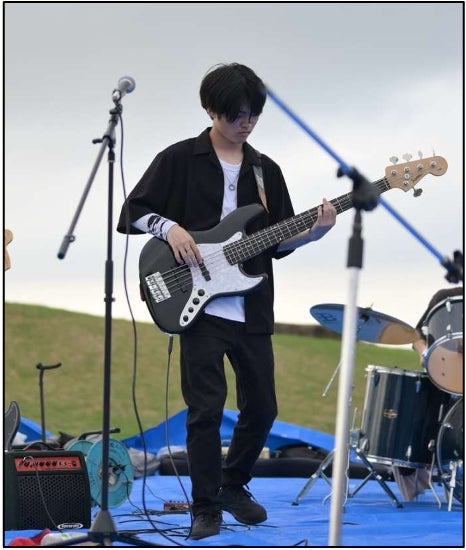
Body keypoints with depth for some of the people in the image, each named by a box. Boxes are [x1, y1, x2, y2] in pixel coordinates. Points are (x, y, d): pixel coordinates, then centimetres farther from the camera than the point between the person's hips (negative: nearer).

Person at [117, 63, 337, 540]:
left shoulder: (266, 170, 12)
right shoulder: (179, 160, 0)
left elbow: (278, 242, 12)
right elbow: (134, 210, 2)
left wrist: (315, 231, -5)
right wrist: (170, 228, -15)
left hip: (253, 310, 4)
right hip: (200, 308, -4)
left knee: (261, 407, 8)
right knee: (205, 409, -5)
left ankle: (233, 485, 29)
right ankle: (206, 508, 7)